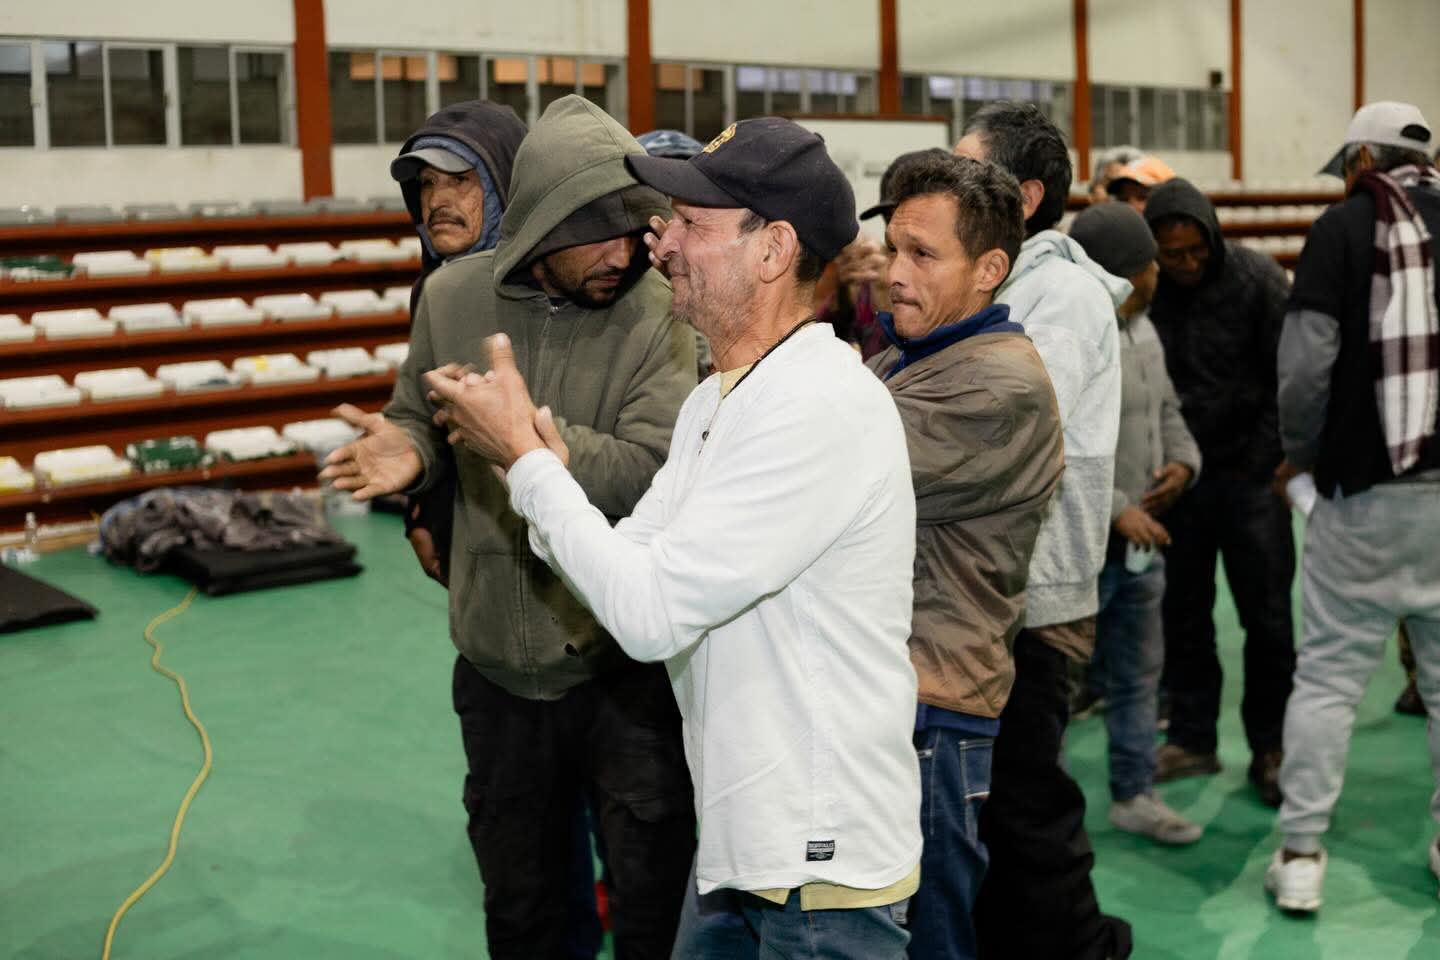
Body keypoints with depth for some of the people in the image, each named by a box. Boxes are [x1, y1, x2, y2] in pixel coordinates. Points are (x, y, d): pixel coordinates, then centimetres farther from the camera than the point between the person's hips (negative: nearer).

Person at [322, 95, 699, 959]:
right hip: (499, 658, 3)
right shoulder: (454, 296, -3)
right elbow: (419, 419, 9)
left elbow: (657, 471, -23)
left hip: (629, 658, -3)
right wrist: (409, 450, -14)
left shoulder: (657, 312, -13)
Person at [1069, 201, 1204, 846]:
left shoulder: (1143, 331, 11)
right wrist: (1114, 510, -21)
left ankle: (1133, 795, 31)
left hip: (1140, 539, 9)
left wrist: (1182, 459, 2)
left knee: (1138, 673, 18)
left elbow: (1166, 408, 22)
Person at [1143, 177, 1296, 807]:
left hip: (1247, 472, -2)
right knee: (1183, 613, 9)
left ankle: (1269, 749, 15)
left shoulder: (1257, 278, -9)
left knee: (1267, 617, 3)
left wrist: (1267, 460, -12)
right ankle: (1192, 737, 23)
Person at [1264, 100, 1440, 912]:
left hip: (1367, 488, -4)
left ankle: (1301, 854, 6)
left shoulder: (1348, 224, -4)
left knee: (1329, 675, 3)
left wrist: (1301, 452, 3)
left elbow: (1308, 359, -12)